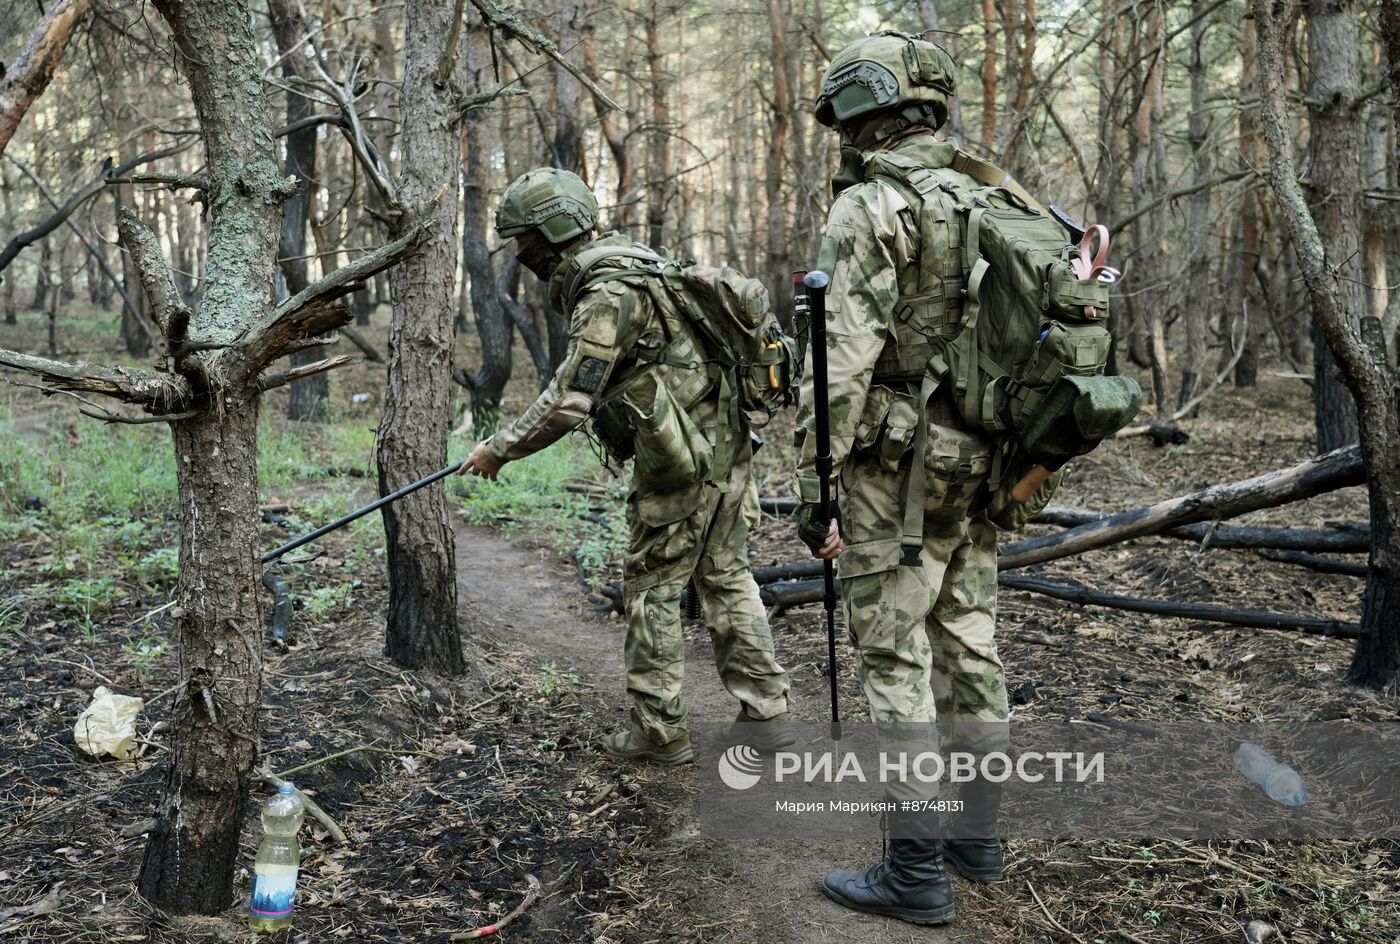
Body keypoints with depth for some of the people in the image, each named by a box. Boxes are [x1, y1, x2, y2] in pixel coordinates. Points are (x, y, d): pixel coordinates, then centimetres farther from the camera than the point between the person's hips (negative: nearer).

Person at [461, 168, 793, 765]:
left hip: (685, 460, -10)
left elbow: (569, 400, -23)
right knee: (726, 578, 15)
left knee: (651, 588, 2)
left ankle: (659, 732, 11)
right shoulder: (617, 265, 13)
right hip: (724, 447, 10)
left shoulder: (608, 292, -19)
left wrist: (499, 450, -13)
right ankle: (765, 713, 22)